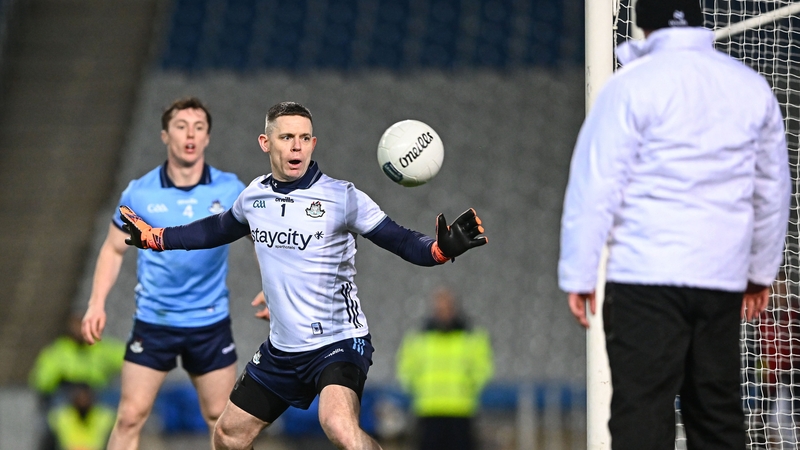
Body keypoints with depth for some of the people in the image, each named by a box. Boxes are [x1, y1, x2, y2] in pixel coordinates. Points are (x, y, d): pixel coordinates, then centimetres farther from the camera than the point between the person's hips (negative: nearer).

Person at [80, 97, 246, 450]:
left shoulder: (229, 190, -4)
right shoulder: (139, 193, -5)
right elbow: (113, 249, 6)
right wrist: (97, 304, -3)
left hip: (211, 324, 1)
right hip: (153, 323, -1)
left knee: (222, 419, 6)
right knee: (130, 417, -5)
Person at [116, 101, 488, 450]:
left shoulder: (342, 197, -13)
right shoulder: (254, 197, 3)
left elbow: (401, 242, -15)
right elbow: (219, 229, 24)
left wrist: (443, 247, -34)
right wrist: (153, 236, 26)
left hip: (339, 343, -6)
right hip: (281, 348, 6)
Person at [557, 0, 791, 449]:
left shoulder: (632, 86, -4)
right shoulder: (752, 88, 11)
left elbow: (596, 186, -6)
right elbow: (773, 189, 20)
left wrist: (579, 275, -2)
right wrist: (762, 270, 30)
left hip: (646, 276, -5)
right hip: (723, 277, 5)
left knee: (642, 411, -7)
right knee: (718, 411, 11)